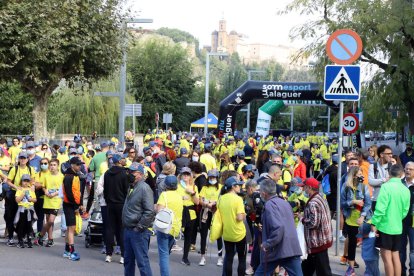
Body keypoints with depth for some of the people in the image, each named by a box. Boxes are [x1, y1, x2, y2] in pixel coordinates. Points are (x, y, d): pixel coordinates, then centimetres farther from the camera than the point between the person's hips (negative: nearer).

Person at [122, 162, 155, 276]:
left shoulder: (144, 188, -14)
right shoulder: (132, 188, 15)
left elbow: (150, 212, -21)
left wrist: (139, 228, -18)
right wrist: (126, 226, 17)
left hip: (138, 232, -9)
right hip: (128, 230, 9)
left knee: (142, 260, -8)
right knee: (128, 260, 17)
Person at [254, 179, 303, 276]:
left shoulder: (270, 204, -11)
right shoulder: (284, 202, 15)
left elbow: (278, 227, -24)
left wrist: (267, 244, -17)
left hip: (277, 250, -7)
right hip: (293, 248, 7)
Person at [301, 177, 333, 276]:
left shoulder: (313, 203, -21)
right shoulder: (320, 198, 10)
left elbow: (313, 223, -25)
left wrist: (303, 219, -9)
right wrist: (305, 216, 10)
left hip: (317, 242, -10)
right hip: (323, 238, 10)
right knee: (307, 267, 21)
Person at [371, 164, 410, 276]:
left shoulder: (386, 186, -14)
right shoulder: (406, 190, 3)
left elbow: (380, 208, -18)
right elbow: (405, 211, 8)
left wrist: (374, 223, -11)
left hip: (385, 226, -6)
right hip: (398, 228, 6)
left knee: (387, 257, 2)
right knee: (395, 256, 14)